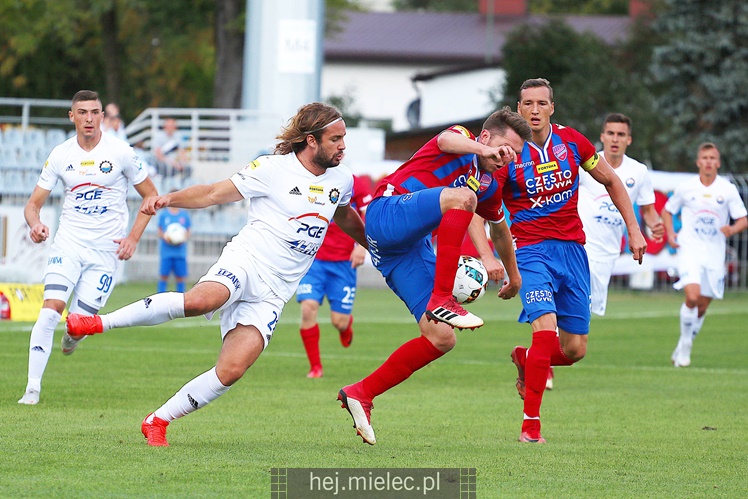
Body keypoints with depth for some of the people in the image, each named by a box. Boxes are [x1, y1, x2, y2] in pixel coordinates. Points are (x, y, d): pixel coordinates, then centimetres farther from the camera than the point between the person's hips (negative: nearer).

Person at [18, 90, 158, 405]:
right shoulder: (60, 156, 2)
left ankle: (72, 335, 35)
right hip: (68, 243, 1)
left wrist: (133, 238, -5)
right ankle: (32, 387, -16)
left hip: (106, 250, -1)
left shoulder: (120, 152, -4)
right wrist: (35, 224, -17)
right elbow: (33, 203, 7)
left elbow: (150, 195, 5)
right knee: (51, 307, -20)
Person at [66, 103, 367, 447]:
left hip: (271, 295, 5)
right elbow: (214, 193, -3)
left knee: (231, 370, -15)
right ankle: (99, 323, -25)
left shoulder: (341, 179, 13)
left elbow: (345, 217, 36)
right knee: (200, 300, -38)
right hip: (245, 260, -5)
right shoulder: (273, 169, -4)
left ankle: (158, 421, -1)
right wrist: (170, 198, -18)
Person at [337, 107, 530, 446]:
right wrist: (484, 150, -48)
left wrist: (513, 275, 50)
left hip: (412, 248, 8)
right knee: (460, 196, -34)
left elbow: (500, 229, 39)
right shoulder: (461, 139, -2)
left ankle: (361, 393, 8)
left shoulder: (488, 186, 20)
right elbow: (446, 140, -29)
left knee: (442, 339, -3)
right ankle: (441, 301, -37)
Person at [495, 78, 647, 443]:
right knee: (546, 328, -26)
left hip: (572, 248, 4)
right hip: (532, 251, -4)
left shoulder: (571, 141, 1)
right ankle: (530, 424, -17)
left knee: (574, 350, 3)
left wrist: (633, 230, 13)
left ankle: (525, 359, 37)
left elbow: (610, 180, 15)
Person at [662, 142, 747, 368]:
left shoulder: (728, 190, 1)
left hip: (715, 254, 2)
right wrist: (670, 234, -2)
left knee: (702, 307, 6)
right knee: (692, 297, -23)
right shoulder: (686, 188, 1)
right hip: (690, 250, -2)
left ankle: (683, 348, 25)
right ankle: (685, 345, -6)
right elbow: (667, 211, 15)